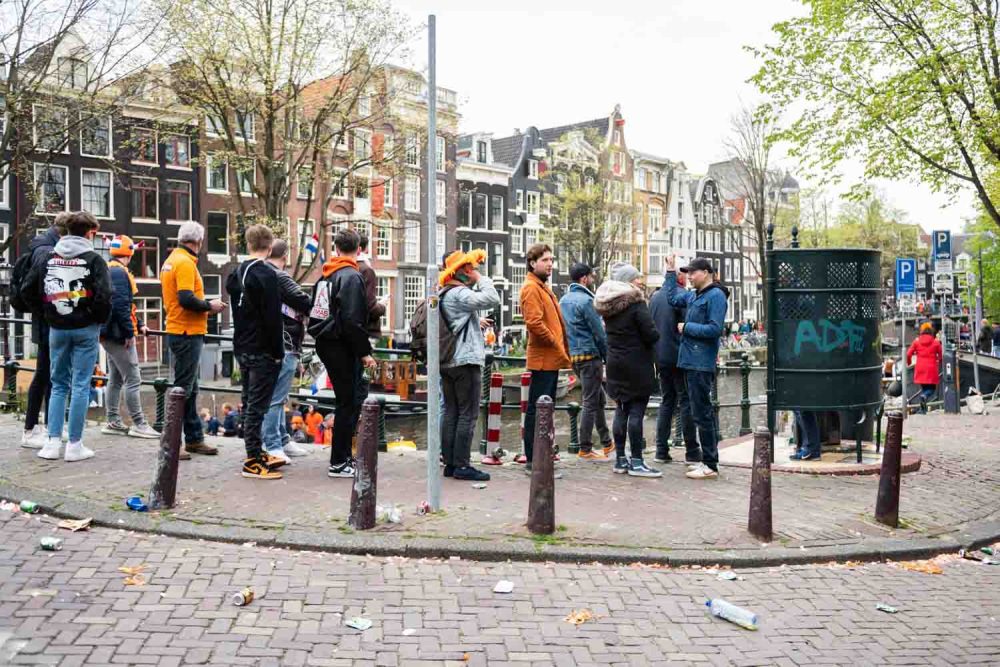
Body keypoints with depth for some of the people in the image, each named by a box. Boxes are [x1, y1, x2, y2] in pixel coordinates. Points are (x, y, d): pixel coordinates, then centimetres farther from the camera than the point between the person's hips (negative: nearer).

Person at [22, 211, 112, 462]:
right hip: (85, 329, -4)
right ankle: (75, 445, 4)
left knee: (58, 385, 14)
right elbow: (103, 295, -17)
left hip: (57, 328, 4)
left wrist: (47, 312, 14)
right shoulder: (94, 259, -8)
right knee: (80, 385, 1)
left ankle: (53, 441, 10)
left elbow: (28, 288, 4)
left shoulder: (50, 257, 5)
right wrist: (100, 320, -1)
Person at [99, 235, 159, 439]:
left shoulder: (107, 270, 17)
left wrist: (138, 325, 21)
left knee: (115, 378, 16)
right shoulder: (119, 272, -16)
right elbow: (121, 305, -24)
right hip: (120, 334, -11)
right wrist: (129, 332, -19)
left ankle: (113, 422, 22)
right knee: (133, 380, -7)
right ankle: (138, 424, -4)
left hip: (109, 334, 11)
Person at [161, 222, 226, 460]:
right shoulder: (185, 263, -15)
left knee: (189, 388, 15)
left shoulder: (171, 260, 15)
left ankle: (194, 438, 23)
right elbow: (186, 299, -24)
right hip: (187, 333, -10)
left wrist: (205, 306, 12)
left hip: (178, 331, 10)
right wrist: (209, 306, -9)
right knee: (183, 388, -5)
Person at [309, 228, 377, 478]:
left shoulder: (325, 275, 12)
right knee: (348, 404, -1)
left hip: (324, 343, 9)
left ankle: (344, 456, 25)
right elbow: (353, 320, -21)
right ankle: (339, 463, 3)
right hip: (341, 347, -9)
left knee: (346, 401, 17)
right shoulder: (352, 276, -15)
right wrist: (365, 352, -16)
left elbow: (315, 311, 16)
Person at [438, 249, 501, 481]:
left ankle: (449, 463, 12)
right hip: (465, 361, -10)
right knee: (468, 414, -6)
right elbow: (492, 299, -24)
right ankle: (461, 465, -6)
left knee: (451, 412, 10)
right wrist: (481, 278, -9)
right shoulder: (459, 294, -14)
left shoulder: (443, 294, 18)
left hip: (448, 362, 10)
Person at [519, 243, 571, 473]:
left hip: (551, 359, 10)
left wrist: (562, 351, 14)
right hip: (543, 359, -10)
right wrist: (558, 347, -16)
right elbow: (535, 323, -22)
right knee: (537, 410, -7)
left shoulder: (543, 287, 21)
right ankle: (533, 462, -4)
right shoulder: (531, 288, -11)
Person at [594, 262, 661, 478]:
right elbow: (652, 335, -16)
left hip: (615, 363, 7)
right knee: (636, 411, -4)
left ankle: (620, 459, 15)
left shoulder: (607, 305, 9)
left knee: (621, 411, 12)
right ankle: (636, 462, -3)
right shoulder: (636, 303, -13)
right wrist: (652, 338, 3)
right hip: (637, 365, -7)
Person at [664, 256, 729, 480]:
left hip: (701, 364, -9)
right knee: (702, 413, 15)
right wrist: (670, 272, 25)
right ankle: (707, 460, 23)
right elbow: (673, 296, 32)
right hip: (690, 361, 9)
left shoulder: (716, 296, -11)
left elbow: (715, 329, -19)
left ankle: (710, 465, -2)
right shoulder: (693, 296, 15)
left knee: (702, 414, -7)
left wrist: (686, 327, -11)